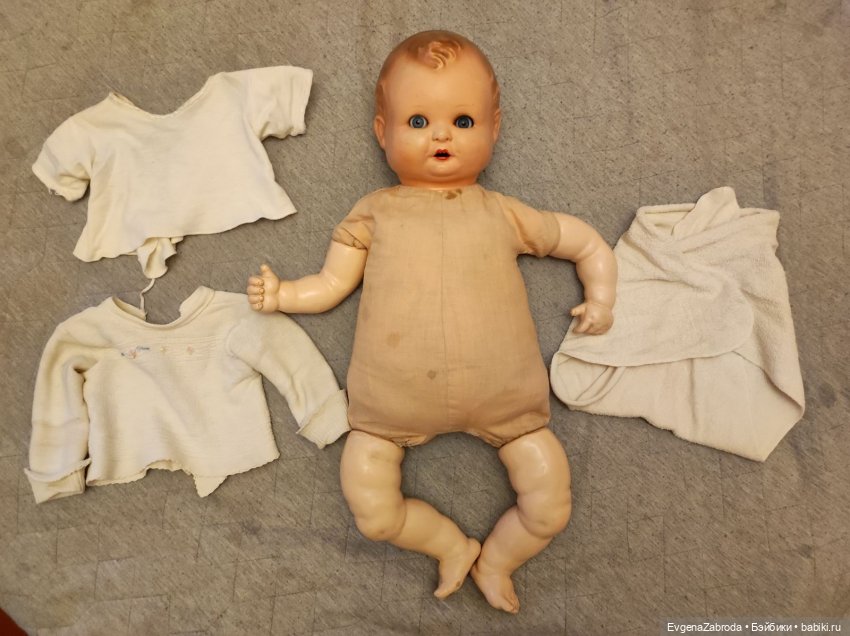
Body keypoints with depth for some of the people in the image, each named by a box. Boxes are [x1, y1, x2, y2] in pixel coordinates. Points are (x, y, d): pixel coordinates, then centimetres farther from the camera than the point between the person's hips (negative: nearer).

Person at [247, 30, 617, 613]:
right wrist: (280, 293, -4)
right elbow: (332, 285, 12)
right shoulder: (375, 212, 11)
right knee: (371, 511, -6)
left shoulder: (502, 214, 11)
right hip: (394, 400, 0)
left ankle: (496, 559, 29)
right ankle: (452, 545, 23)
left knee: (550, 509, -2)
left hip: (501, 395, 0)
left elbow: (588, 242, 21)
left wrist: (601, 297, 6)